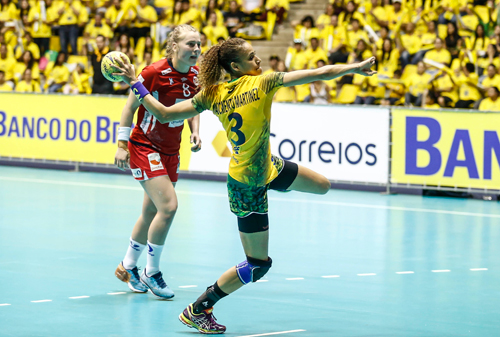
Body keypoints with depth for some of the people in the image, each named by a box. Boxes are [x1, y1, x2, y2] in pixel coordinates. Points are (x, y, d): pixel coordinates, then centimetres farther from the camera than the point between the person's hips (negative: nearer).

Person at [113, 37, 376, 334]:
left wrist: (136, 84, 0)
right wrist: (357, 67, -13)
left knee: (322, 185, 24)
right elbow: (318, 75, -21)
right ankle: (197, 311, 12)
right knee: (258, 264, 3)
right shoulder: (262, 83, -21)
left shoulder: (211, 94, -6)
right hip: (248, 186, -8)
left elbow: (164, 114, -10)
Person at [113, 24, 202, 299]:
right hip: (144, 146, -7)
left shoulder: (197, 75, -2)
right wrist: (122, 144, -12)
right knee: (169, 206, -18)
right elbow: (130, 106, -11)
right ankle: (151, 273, -2)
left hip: (171, 151, 7)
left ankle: (128, 266, 35)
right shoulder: (154, 73, -20)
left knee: (151, 213, 14)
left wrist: (195, 132, -3)